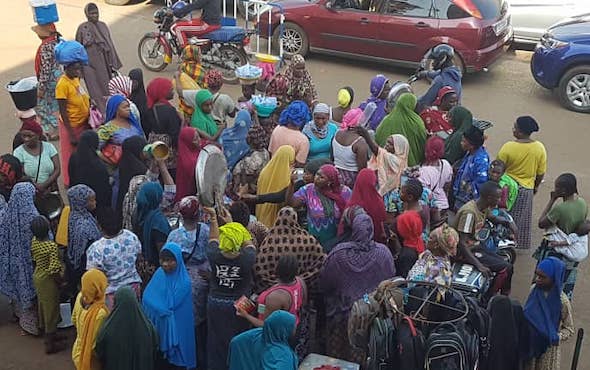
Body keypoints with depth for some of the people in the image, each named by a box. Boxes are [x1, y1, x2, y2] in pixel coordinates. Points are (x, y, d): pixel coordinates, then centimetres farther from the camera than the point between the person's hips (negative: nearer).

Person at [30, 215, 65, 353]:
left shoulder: (34, 241, -7)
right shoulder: (52, 246, -30)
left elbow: (33, 259, 7)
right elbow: (54, 269, -28)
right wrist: (60, 281, -10)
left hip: (37, 276, 8)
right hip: (47, 280, -8)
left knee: (43, 306, 23)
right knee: (51, 309, 7)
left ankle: (49, 335, 42)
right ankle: (50, 344, 18)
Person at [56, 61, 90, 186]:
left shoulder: (76, 78, -1)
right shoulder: (62, 84, -24)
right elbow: (63, 112, -22)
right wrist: (71, 134, -21)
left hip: (83, 123, 8)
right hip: (71, 126, -8)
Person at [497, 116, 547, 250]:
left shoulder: (508, 147, -22)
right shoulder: (540, 148, -12)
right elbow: (541, 172, -2)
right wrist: (536, 186, 15)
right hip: (526, 189, 3)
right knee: (521, 219, 20)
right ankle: (518, 242, 33)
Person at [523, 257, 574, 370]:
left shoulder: (562, 301, -23)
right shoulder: (534, 289, -10)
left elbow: (569, 330, -11)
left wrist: (556, 338, -27)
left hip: (548, 347, -4)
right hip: (530, 343, 4)